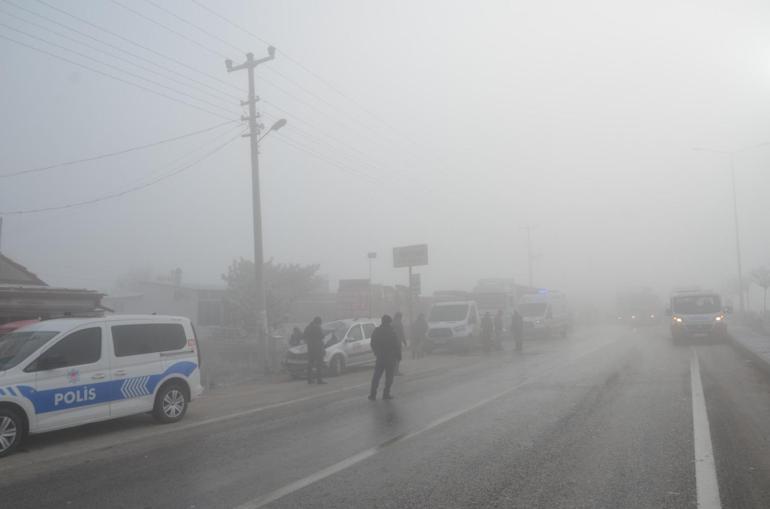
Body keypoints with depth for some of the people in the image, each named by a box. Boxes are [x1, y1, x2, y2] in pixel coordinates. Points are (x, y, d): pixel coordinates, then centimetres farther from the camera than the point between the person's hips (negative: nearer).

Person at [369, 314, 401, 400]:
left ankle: (373, 394, 7)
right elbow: (397, 346, -11)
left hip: (379, 358, 4)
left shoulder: (376, 331, 2)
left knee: (376, 377, 11)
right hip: (390, 358, -4)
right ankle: (386, 394, 6)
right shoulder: (392, 333, -14)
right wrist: (398, 357, -1)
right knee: (389, 377, 7)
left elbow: (373, 345, 10)